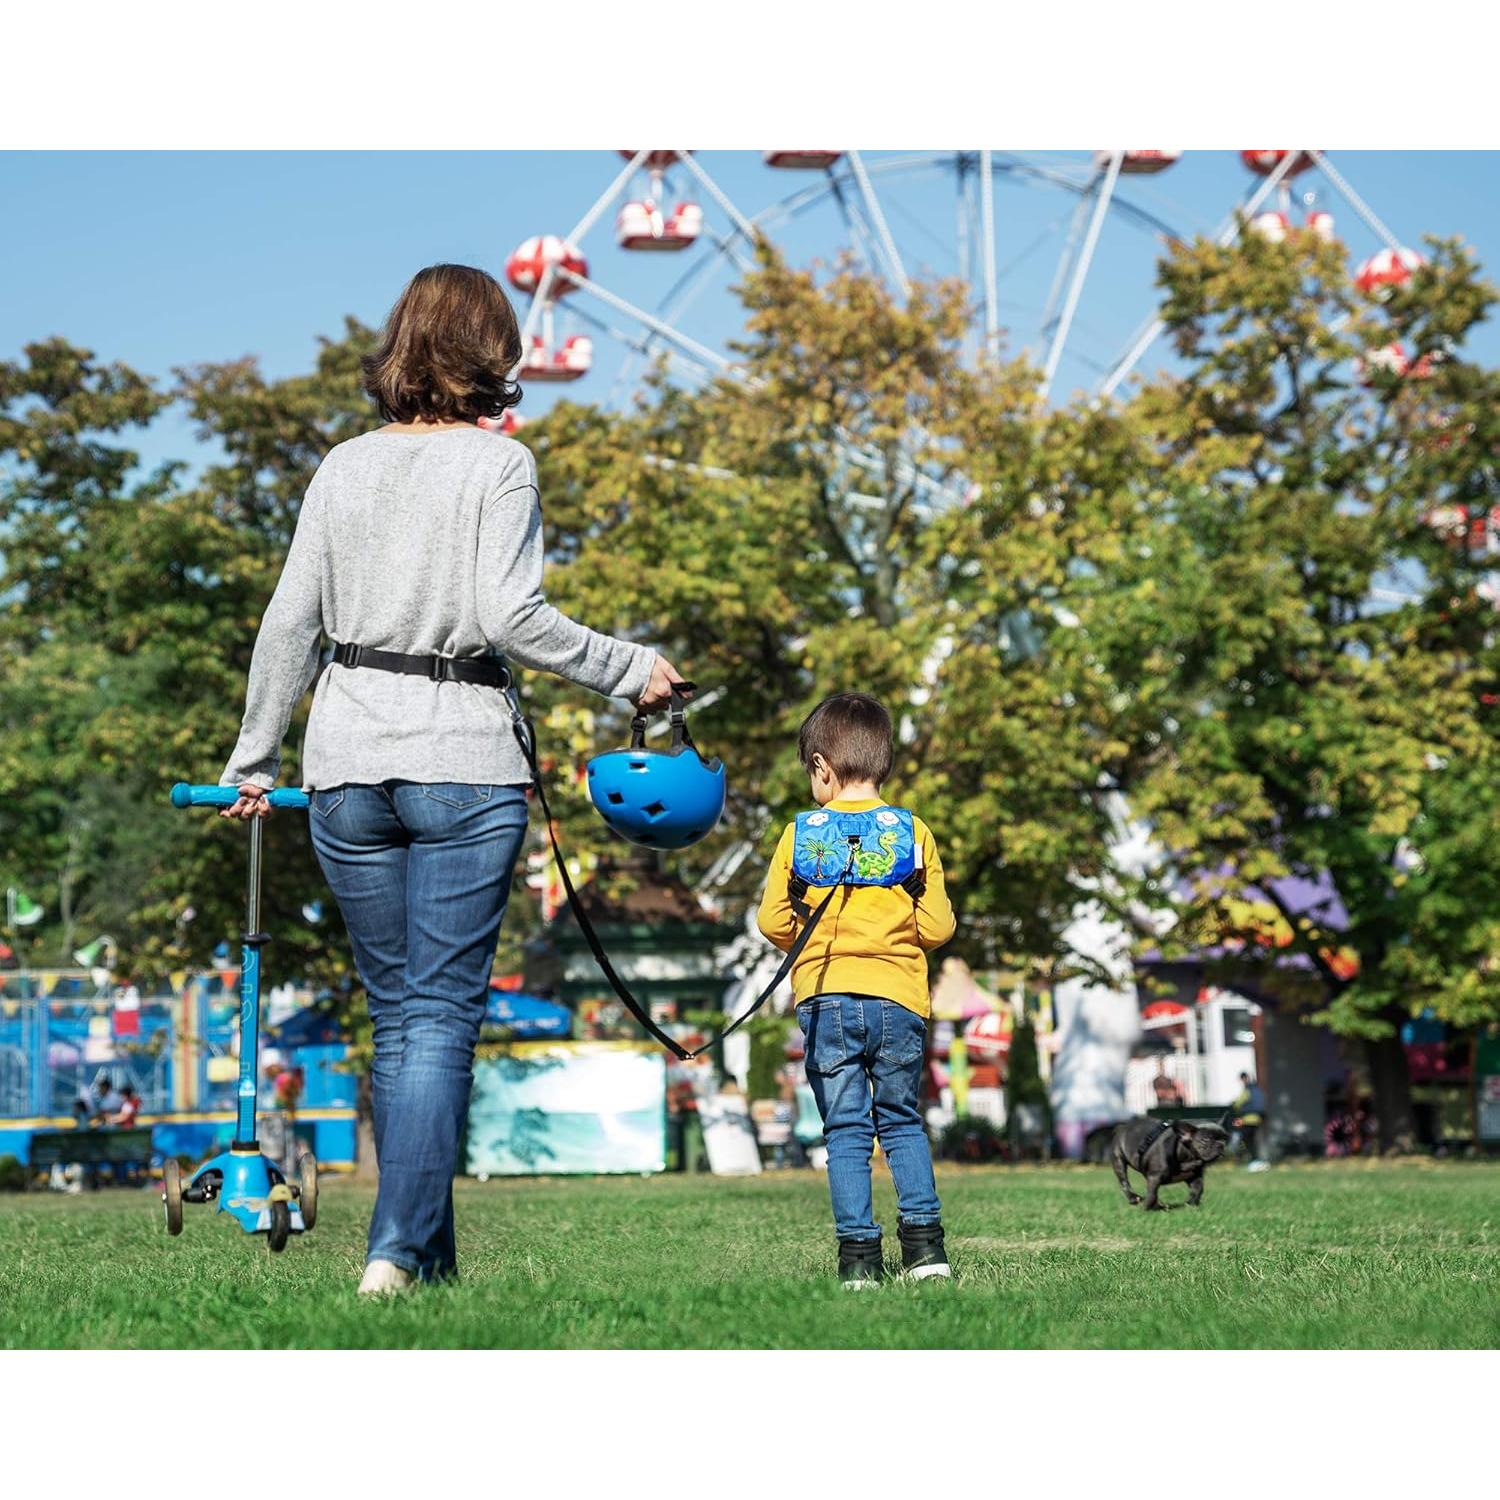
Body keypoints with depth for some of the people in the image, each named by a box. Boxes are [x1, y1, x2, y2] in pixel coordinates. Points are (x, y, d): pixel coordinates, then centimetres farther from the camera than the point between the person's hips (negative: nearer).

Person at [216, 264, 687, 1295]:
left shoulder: (344, 466, 9)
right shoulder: (498, 463, -4)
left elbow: (291, 623, 9)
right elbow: (509, 618, -14)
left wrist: (255, 761, 17)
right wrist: (631, 670, -3)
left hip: (348, 765, 4)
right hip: (462, 764, -4)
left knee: (398, 1013, 13)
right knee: (441, 1016, -2)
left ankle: (429, 1253, 16)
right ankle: (397, 1249, -11)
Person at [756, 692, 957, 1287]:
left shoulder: (801, 833, 1)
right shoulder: (913, 832, 4)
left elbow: (774, 922, 0)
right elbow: (938, 926, 1)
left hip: (826, 997, -1)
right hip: (898, 997, 1)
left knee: (846, 1131, 3)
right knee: (902, 1123, 14)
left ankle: (858, 1251, -2)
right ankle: (923, 1237, 4)